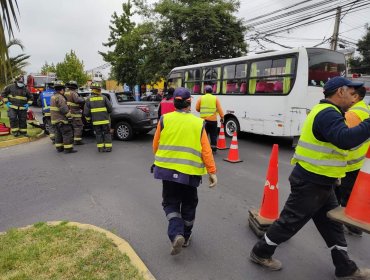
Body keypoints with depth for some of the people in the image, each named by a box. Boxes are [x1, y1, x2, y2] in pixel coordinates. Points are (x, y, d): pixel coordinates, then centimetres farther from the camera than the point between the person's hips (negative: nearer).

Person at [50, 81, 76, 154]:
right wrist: (69, 116, -18)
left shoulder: (53, 97, 16)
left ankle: (59, 148, 23)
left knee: (58, 134, 16)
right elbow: (64, 109, -24)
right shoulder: (60, 97, -17)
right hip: (61, 120, -10)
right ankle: (68, 149, -6)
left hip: (55, 119, 10)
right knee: (67, 133, -6)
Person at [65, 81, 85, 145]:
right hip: (75, 113, -9)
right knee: (78, 126, -2)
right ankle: (77, 140, -3)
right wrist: (82, 99, -11)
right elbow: (77, 100, -29)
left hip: (68, 113, 9)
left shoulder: (65, 93, 13)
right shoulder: (73, 93, -13)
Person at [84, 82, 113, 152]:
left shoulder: (89, 99, 1)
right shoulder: (104, 97, -3)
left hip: (95, 121, 1)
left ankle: (100, 148, 12)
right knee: (107, 133, 9)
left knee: (98, 134, 12)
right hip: (105, 119, -1)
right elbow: (110, 109, -2)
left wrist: (88, 117, 17)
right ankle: (108, 147, 8)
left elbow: (86, 112, -1)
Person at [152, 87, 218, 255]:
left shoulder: (164, 119, -4)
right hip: (190, 171, 1)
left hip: (168, 169, 0)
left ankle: (176, 234, -5)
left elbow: (156, 145, 3)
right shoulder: (198, 123, -4)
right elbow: (206, 151, -7)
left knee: (170, 203, 15)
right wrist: (212, 171, -1)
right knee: (189, 205, 19)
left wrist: (160, 161, 21)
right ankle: (186, 237, 33)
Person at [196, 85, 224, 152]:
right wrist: (222, 117, 2)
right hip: (213, 120, 0)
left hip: (203, 119, 0)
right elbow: (219, 109, -2)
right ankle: (213, 148, 12)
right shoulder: (215, 98, 3)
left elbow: (197, 108, 4)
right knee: (213, 135, 9)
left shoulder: (201, 98, 2)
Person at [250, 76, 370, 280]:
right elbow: (345, 139, -36)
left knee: (332, 224, 20)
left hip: (320, 182, 10)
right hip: (310, 183, -10)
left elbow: (339, 138, 19)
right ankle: (260, 253, 24)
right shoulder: (328, 113, -20)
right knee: (290, 221, 4)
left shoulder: (327, 112, 14)